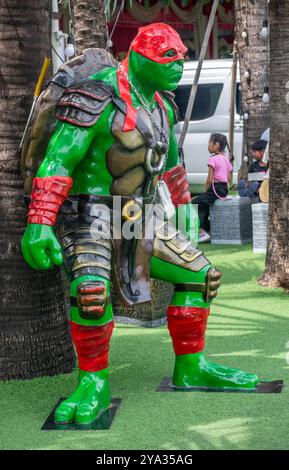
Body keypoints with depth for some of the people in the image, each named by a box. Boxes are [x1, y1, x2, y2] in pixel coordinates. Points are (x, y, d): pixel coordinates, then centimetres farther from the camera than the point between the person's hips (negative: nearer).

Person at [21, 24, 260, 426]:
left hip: (140, 219, 8)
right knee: (92, 289, -32)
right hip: (90, 215, -8)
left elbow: (172, 163, 26)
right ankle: (94, 384, -13)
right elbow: (57, 160, -22)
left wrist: (183, 208, 35)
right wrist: (38, 223, -29)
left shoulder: (162, 107, 10)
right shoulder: (98, 98, -16)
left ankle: (190, 369, 18)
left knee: (201, 275, 5)